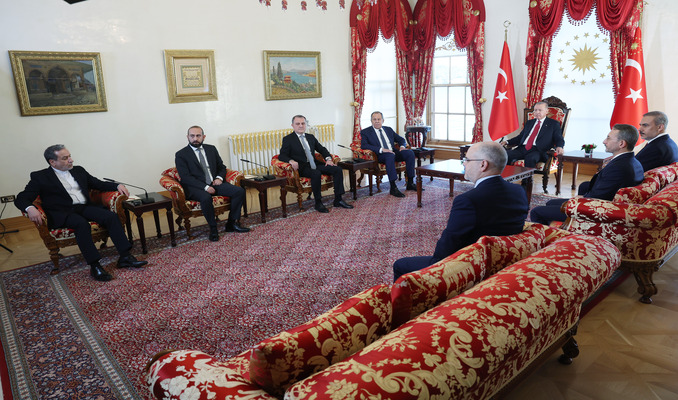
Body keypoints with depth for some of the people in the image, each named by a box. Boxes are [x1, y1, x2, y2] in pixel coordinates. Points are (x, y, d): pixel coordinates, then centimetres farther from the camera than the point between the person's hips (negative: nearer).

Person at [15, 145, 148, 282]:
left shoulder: (78, 170, 20)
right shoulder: (40, 177, 6)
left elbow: (99, 184, 25)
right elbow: (21, 198, 0)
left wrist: (118, 186, 5)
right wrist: (30, 208, -25)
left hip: (85, 207, 5)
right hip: (62, 213, -4)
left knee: (111, 216, -23)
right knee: (82, 224, -37)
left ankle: (125, 257, -26)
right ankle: (94, 266, -34)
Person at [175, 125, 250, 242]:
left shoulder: (211, 149, 16)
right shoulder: (181, 155, 0)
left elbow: (222, 167, 21)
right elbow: (185, 178, -9)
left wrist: (219, 178, -2)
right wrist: (205, 187, -20)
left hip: (214, 184, 5)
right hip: (196, 187, -5)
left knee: (240, 191, -16)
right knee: (206, 198, -39)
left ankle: (232, 223, -5)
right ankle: (213, 229, -19)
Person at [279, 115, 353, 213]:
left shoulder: (311, 137, 20)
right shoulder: (288, 139, 4)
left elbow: (322, 149, 22)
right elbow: (282, 156, -3)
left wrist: (328, 158, 2)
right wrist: (291, 160, -25)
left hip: (315, 165, 6)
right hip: (302, 167, -6)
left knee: (338, 170, -12)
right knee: (316, 173, -37)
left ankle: (338, 200, -10)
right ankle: (318, 203, -24)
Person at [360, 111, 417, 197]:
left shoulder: (388, 129, 22)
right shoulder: (365, 132, 6)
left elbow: (401, 139, 25)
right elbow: (364, 145, -12)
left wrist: (402, 146, -1)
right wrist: (381, 149, -23)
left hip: (394, 152, 6)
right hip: (380, 155, -5)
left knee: (410, 153, -20)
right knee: (390, 155, -38)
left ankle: (410, 183, -13)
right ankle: (393, 188, -37)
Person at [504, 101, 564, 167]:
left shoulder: (553, 124, 12)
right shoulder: (529, 123, 27)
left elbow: (559, 139, 4)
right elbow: (520, 137, 26)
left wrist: (559, 147, -19)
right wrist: (508, 142, 10)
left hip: (538, 150, -4)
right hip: (523, 148, 5)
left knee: (530, 158, -40)